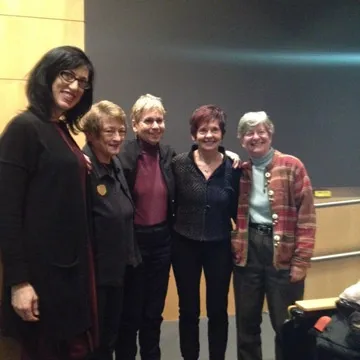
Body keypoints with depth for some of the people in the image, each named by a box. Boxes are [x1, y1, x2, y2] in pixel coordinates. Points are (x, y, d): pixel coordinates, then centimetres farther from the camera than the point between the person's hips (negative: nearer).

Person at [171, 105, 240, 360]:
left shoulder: (233, 168, -5)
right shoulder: (179, 164, -8)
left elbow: (237, 210, 1)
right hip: (185, 245, 0)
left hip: (219, 246, 1)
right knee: (188, 311, 13)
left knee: (218, 311, 12)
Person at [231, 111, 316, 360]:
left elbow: (306, 216, -8)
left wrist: (301, 260, -12)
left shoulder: (292, 166, -5)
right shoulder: (239, 171, 7)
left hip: (283, 253, -3)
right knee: (246, 323, 14)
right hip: (247, 252, 4)